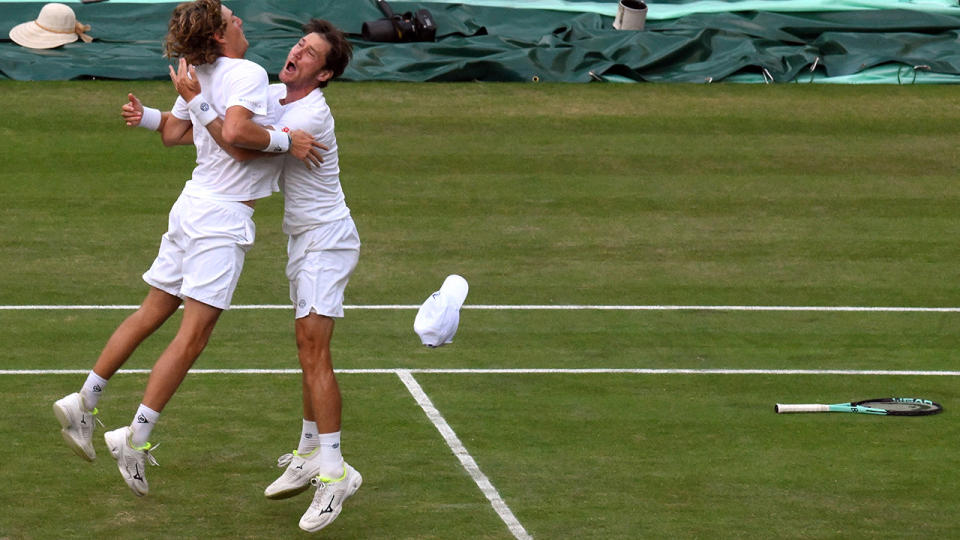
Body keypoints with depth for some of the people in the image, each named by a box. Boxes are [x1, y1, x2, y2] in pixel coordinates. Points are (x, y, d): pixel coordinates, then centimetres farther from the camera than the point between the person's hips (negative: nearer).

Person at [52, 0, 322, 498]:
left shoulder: (201, 79, 11)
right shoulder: (247, 73, -15)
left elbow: (173, 131, 23)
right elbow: (235, 131, -31)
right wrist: (285, 142, -21)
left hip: (195, 204, 9)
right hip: (223, 217, -9)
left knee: (151, 313, 18)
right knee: (192, 336, -7)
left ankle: (84, 402, 22)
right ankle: (135, 438, -8)